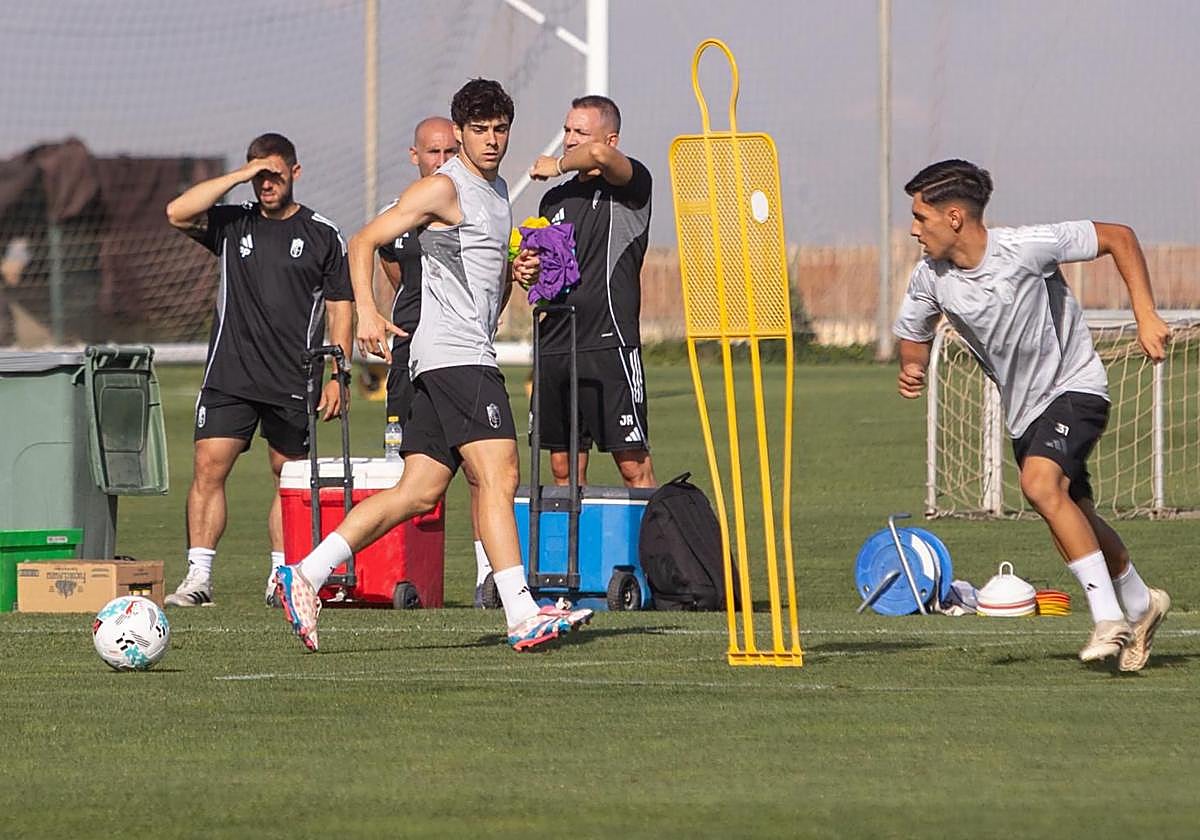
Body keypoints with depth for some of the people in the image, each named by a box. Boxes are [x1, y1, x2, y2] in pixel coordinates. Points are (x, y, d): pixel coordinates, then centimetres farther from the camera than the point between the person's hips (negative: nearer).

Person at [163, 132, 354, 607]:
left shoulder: (322, 236, 5)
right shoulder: (233, 225, 8)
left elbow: (341, 309, 6)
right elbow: (178, 213, -9)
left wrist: (336, 377, -1)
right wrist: (238, 176, -11)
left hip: (293, 384, -1)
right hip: (229, 374, 1)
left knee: (290, 478, 5)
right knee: (208, 467, -10)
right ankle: (199, 577, -10)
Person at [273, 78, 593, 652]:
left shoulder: (497, 191, 23)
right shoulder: (443, 188, -5)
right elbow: (363, 242, -6)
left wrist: (515, 274, 12)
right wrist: (366, 312, -19)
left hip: (475, 355, 10)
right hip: (455, 357, -10)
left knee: (419, 492, 6)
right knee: (498, 475, -17)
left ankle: (304, 578, 8)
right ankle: (522, 616, -23)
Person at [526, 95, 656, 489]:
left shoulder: (631, 185, -3)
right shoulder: (556, 199, 18)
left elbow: (600, 154, -26)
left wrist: (557, 165, -7)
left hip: (608, 344, -7)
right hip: (554, 347, 7)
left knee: (633, 465, -8)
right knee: (563, 466, 7)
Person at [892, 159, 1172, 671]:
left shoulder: (1027, 248, -23)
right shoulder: (930, 278, -8)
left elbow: (1118, 237, -14)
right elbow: (913, 334, 11)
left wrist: (1145, 316, -19)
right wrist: (912, 369, -12)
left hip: (1074, 385, -7)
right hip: (1023, 410, 7)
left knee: (1040, 483, -29)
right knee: (1074, 520, 13)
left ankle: (1109, 616, -26)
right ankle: (1140, 605, 38)